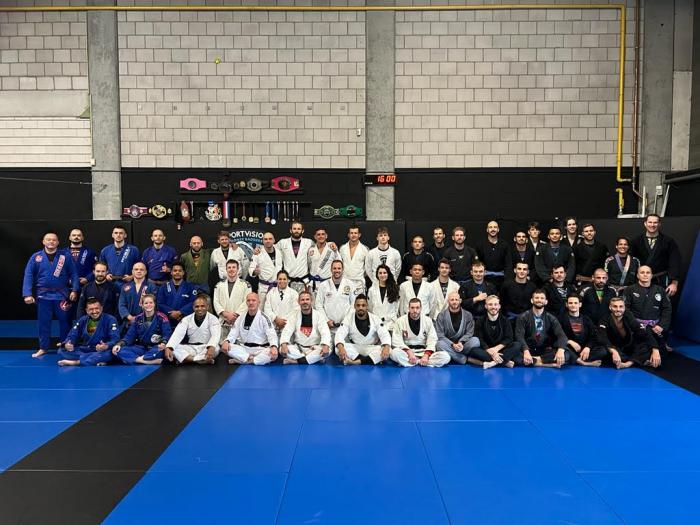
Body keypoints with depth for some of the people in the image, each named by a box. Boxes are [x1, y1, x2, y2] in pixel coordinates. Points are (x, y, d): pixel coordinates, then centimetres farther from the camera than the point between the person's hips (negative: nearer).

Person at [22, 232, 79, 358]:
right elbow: (28, 276, -3)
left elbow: (73, 273, -2)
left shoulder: (66, 255, -2)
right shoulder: (36, 257, 0)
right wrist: (27, 294, -11)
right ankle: (43, 348, 22)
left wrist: (74, 290, -10)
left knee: (64, 321, 9)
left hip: (62, 294, -1)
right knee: (43, 322, 9)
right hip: (43, 295, 1)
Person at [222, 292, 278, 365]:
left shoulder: (263, 318, -4)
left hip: (260, 349, -3)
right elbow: (233, 333, 7)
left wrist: (274, 346, -36)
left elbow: (271, 334, -14)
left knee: (273, 354, -34)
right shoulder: (241, 318, 10)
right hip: (244, 349, 3)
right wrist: (226, 341, -17)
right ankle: (250, 359, -24)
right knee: (225, 347, -20)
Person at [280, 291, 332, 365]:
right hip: (298, 349, 2)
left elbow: (325, 332, -13)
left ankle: (297, 360, -27)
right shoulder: (295, 316, 4)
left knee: (327, 350, -32)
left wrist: (325, 346, -34)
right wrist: (284, 345, -29)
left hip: (314, 348, -1)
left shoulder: (319, 315, -1)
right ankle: (315, 359, -24)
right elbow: (286, 332, -7)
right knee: (282, 349, -25)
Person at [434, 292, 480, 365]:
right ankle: (466, 359, -26)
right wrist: (453, 344, -21)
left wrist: (461, 342, -22)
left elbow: (469, 333, -3)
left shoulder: (468, 315, 5)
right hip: (448, 344, -1)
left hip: (462, 345, 1)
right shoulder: (442, 315, -1)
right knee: (440, 344, -34)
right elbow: (440, 335, -8)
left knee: (475, 340, -26)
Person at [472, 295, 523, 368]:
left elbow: (508, 339, -3)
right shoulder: (480, 322, 2)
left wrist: (496, 348, -21)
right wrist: (490, 352, -25)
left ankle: (493, 362, -37)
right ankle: (505, 361, -34)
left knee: (517, 345, -24)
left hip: (501, 350, 2)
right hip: (486, 350, -2)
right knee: (473, 350, -33)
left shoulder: (505, 321, 7)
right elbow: (480, 340, -8)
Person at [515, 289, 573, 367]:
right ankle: (548, 364, -28)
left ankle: (536, 360, -27)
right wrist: (526, 351, -31)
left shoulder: (551, 318, 7)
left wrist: (561, 350, -29)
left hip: (545, 351, 2)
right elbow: (519, 336, -12)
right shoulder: (523, 317, 1)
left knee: (566, 354, -25)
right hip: (529, 351, -2)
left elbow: (561, 335, -6)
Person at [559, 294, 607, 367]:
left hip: (584, 349, 3)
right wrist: (570, 342, -18)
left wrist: (587, 347, -14)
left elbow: (593, 337, 6)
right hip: (570, 348, -3)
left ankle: (578, 360, -32)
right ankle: (587, 362, -30)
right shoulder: (562, 318, 9)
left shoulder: (586, 319, 16)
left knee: (603, 350, -23)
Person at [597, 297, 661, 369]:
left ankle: (628, 363, -35)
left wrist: (655, 350, -31)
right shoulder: (605, 320, -17)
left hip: (628, 350, 4)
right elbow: (602, 338, -34)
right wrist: (613, 352, -51)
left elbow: (645, 334, -15)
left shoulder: (629, 318, -8)